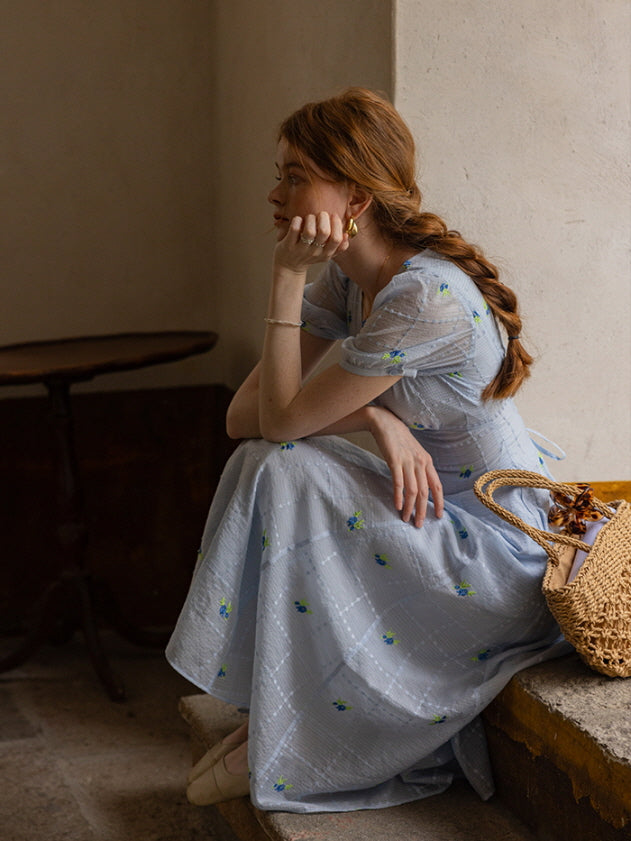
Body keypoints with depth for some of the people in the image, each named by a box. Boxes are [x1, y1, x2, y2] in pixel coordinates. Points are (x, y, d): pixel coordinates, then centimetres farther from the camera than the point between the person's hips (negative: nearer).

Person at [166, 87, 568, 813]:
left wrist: (287, 275, -22)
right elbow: (242, 415, -5)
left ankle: (286, 748, -2)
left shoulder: (425, 298, -26)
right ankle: (270, 718, 1)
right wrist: (374, 417, -20)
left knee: (283, 475, -19)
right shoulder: (347, 278, 2)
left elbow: (282, 419, -20)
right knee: (263, 463, -7)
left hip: (494, 548, -8)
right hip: (432, 511, 8)